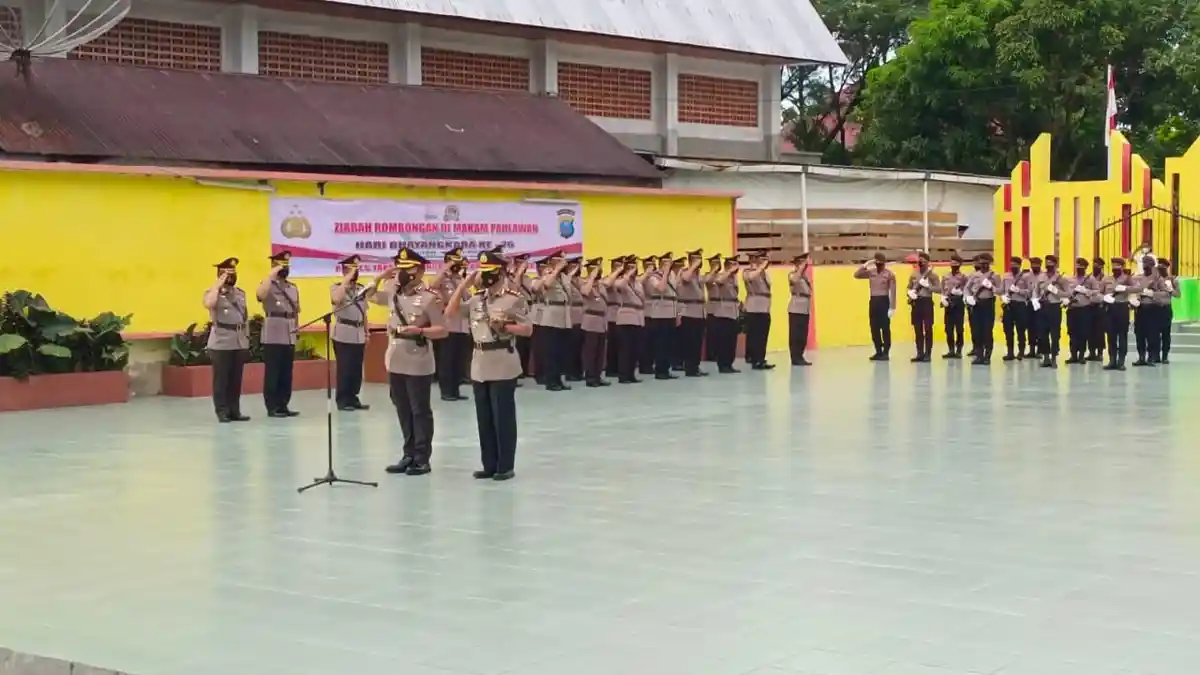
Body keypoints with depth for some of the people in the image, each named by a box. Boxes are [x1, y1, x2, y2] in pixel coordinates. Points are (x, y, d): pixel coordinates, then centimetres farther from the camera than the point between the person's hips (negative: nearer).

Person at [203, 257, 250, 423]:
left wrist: (247, 336, 15)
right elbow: (208, 304, -27)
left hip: (240, 342, 6)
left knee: (236, 379, 8)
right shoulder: (213, 292, -3)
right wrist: (218, 285, -19)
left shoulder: (240, 293, 16)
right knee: (221, 379, -3)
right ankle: (222, 412, 0)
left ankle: (235, 411, 13)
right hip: (221, 342, -6)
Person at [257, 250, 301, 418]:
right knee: (272, 373, -3)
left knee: (287, 374, 8)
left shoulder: (293, 288, 17)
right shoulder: (268, 285, -3)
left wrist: (297, 327, 11)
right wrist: (272, 275, -21)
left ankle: (283, 406, 14)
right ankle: (272, 407, 0)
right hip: (273, 337, -6)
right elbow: (260, 295, -27)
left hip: (290, 337, 6)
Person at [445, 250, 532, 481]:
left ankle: (506, 466, 6)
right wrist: (463, 285, 4)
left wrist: (503, 327, -19)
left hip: (503, 365, -6)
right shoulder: (475, 299, 10)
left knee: (503, 417, -1)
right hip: (479, 365, 6)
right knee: (484, 418, 10)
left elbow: (528, 330, -7)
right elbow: (450, 312, 6)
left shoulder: (514, 299, -7)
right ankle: (489, 465, 18)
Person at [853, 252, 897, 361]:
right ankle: (878, 352, 15)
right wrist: (865, 265, -3)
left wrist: (892, 307, -13)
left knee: (885, 328, -2)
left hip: (884, 301, -5)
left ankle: (886, 353, 3)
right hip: (873, 301, 5)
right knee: (874, 328, 7)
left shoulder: (889, 274, -5)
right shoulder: (871, 272, 9)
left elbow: (892, 292, -8)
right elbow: (856, 275, 6)